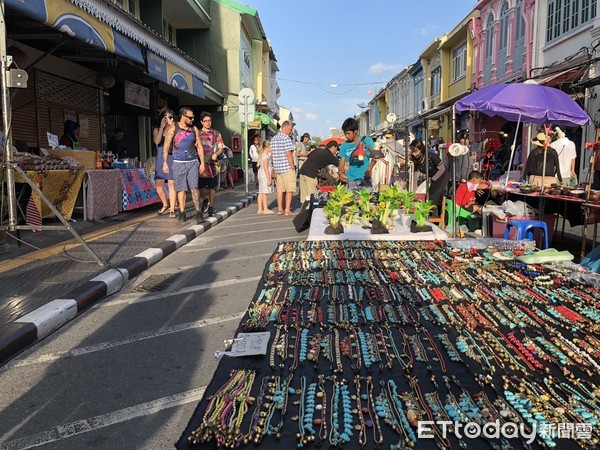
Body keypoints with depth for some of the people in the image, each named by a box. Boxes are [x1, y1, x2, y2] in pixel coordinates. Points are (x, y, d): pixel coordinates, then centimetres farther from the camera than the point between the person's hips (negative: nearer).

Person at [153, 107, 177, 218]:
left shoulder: (175, 128, 3)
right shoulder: (157, 129, 7)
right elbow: (157, 141, -11)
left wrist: (173, 127, -10)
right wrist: (162, 127, -12)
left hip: (173, 158, -2)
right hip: (161, 159, 2)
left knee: (172, 184, -6)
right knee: (158, 184, 1)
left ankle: (172, 210, 2)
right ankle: (165, 204, 26)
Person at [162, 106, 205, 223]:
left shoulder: (194, 129, 6)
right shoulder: (173, 129, -2)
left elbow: (199, 147, 10)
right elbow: (166, 147, -2)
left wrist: (202, 163, 5)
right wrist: (165, 163, -9)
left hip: (193, 162, 1)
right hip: (178, 163, -1)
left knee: (194, 187, -9)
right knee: (181, 189, 3)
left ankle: (198, 212, -8)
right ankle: (182, 212, 12)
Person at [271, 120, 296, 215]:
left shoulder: (273, 138, 12)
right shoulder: (286, 138, -13)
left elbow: (272, 154, 15)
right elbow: (288, 154, -18)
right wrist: (292, 166, -12)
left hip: (277, 168, 8)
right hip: (287, 168, -8)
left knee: (280, 189, 13)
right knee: (290, 189, -1)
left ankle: (280, 209, 17)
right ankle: (287, 210, -3)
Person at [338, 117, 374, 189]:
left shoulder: (367, 140, 3)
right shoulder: (344, 145, 9)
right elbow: (342, 162, 9)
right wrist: (340, 173, -12)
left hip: (365, 178, -2)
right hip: (350, 180, 2)